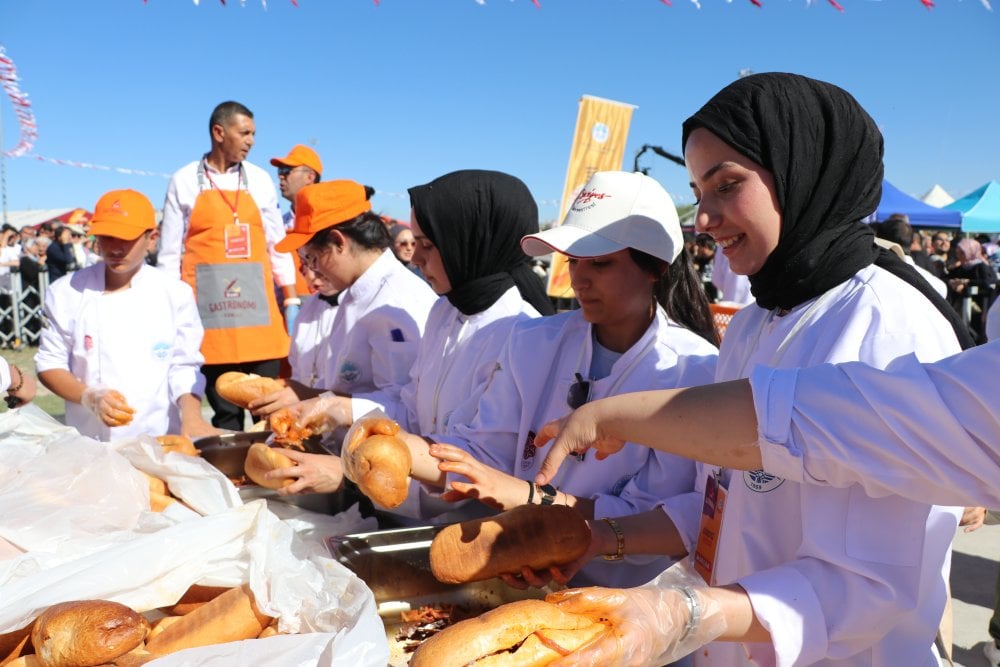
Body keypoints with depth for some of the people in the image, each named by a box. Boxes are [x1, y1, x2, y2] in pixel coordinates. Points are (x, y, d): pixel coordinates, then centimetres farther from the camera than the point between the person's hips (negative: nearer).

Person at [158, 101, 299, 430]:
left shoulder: (260, 180, 10)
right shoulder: (184, 181, 4)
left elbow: (277, 244, 12)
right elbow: (170, 253, 5)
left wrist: (291, 300, 6)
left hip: (258, 307, 2)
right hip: (210, 310, -2)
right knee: (224, 409, 4)